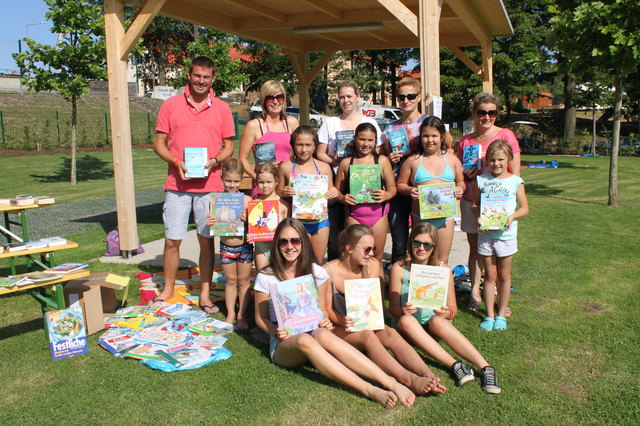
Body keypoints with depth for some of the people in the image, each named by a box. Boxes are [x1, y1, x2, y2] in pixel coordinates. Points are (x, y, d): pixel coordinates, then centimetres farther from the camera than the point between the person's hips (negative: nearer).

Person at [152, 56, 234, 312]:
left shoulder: (222, 108, 7)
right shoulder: (171, 105, 5)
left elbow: (229, 146, 10)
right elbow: (159, 143, 6)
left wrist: (214, 161, -10)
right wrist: (176, 162, -12)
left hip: (209, 185, 0)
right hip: (177, 184, 0)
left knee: (206, 240, 6)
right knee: (172, 240, 3)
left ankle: (205, 293, 18)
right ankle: (168, 290, 22)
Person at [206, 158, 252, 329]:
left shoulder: (247, 200, -8)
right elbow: (214, 226, 3)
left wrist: (247, 219, -26)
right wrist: (209, 223, -19)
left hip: (244, 246, -1)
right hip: (226, 246, 1)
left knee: (243, 281, 11)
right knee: (230, 280, 14)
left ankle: (241, 315, 24)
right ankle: (230, 314, 28)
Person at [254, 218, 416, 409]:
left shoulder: (316, 272, 4)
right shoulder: (265, 277, -3)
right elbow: (261, 317, 5)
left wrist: (324, 321, -10)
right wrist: (275, 332, -16)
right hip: (283, 345, -1)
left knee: (322, 335, -37)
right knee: (304, 340, -39)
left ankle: (391, 382, -45)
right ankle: (369, 391, -47)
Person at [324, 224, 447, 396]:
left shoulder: (374, 266, 2)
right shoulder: (329, 271, -10)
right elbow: (327, 309, -7)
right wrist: (342, 321, -28)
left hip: (368, 324, 4)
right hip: (340, 329, -4)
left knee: (391, 333, -29)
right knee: (367, 335, -36)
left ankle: (428, 375, -45)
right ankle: (408, 380, -51)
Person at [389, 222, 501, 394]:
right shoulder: (399, 268, -6)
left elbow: (453, 307, -3)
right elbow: (393, 308, -7)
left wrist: (447, 313, -27)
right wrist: (403, 311, -30)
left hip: (436, 323, 0)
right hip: (408, 328, 0)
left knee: (437, 321, -35)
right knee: (406, 320, -35)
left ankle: (485, 368, -37)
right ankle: (454, 365, -38)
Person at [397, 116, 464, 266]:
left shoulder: (452, 159, 8)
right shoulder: (413, 160, 2)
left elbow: (461, 181, 16)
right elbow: (400, 184, 5)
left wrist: (460, 189, -7)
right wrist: (409, 190, -16)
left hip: (446, 216, 2)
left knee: (442, 261, 9)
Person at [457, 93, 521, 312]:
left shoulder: (506, 135, -1)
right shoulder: (465, 140, 9)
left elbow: (515, 175, -2)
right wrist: (467, 175, -4)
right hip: (470, 202, 3)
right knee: (474, 248, 7)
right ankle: (475, 293, 19)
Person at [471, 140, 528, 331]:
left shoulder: (515, 181, -1)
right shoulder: (481, 180, 2)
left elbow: (524, 207, 3)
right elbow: (474, 204, 6)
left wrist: (512, 216, -16)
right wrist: (479, 217, -14)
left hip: (506, 234, -1)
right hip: (485, 234, 1)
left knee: (504, 275, 10)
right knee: (490, 275, 8)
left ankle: (501, 314, 24)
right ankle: (489, 315, 17)